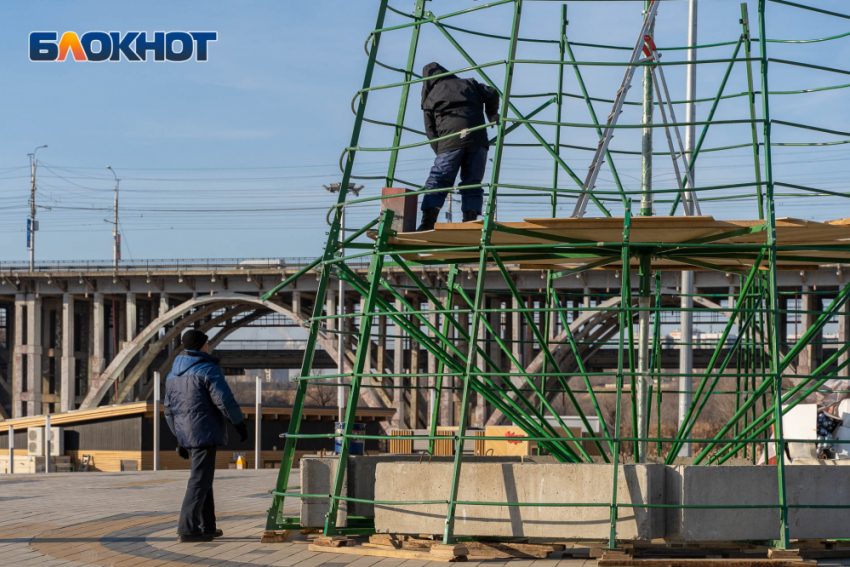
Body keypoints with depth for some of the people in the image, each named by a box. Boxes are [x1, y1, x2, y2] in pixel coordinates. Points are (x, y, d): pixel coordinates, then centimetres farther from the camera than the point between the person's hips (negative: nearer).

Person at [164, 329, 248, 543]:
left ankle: (207, 526, 21)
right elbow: (225, 401, -13)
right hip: (204, 432, -8)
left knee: (203, 479, 17)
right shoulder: (208, 370, -9)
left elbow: (169, 409, 21)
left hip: (186, 435, 8)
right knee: (199, 481, -8)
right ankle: (187, 529, -13)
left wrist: (179, 437, 26)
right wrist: (239, 423, -1)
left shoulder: (173, 375, 16)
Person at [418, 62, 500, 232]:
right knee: (472, 183, 8)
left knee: (437, 181, 0)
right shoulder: (468, 83, 23)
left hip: (450, 141, -2)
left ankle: (428, 223, -13)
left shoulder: (430, 98, 18)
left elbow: (431, 131, 13)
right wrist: (492, 115, 32)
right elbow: (492, 95, 15)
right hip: (477, 137, 2)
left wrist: (441, 152, 17)